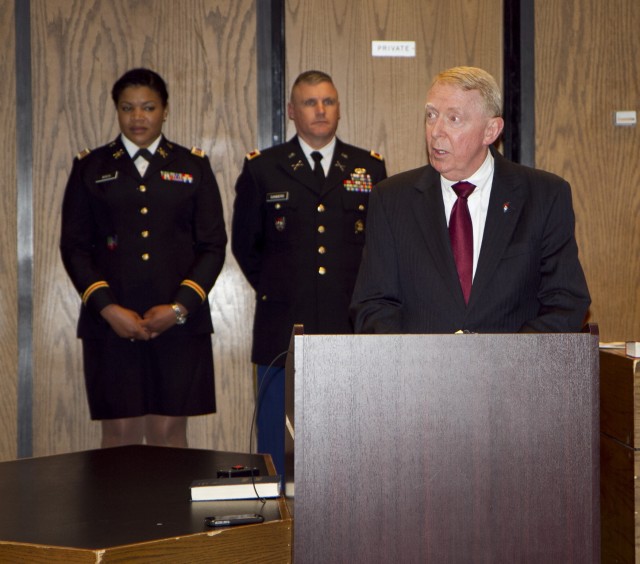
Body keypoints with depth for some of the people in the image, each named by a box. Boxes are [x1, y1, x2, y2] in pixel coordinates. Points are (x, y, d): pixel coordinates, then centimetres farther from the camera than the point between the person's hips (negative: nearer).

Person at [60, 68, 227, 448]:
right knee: (120, 433, -2)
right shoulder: (90, 168, 11)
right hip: (111, 324, 0)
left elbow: (213, 245, 6)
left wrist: (179, 307, -6)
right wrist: (108, 309, -7)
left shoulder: (193, 167, 11)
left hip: (179, 322, 0)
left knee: (169, 432, -2)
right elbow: (74, 246, 6)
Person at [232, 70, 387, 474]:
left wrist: (361, 296, 9)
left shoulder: (370, 168, 9)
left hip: (351, 329, 1)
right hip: (283, 331, -1)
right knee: (278, 451, 2)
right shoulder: (262, 169, 6)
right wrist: (275, 289, 12)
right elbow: (244, 245, 14)